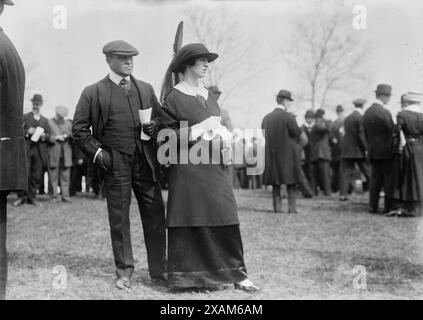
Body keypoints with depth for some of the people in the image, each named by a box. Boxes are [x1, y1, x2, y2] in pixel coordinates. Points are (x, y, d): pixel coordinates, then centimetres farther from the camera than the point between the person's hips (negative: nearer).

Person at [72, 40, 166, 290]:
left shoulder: (146, 89, 15)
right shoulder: (94, 93, 2)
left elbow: (161, 117, 21)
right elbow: (79, 129, 3)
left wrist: (155, 126, -1)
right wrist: (97, 152, -7)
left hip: (146, 161, 3)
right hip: (115, 164, -3)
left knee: (155, 215, 2)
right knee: (119, 218, 3)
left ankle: (159, 271, 12)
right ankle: (124, 272, 14)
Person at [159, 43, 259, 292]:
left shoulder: (208, 95, 16)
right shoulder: (173, 97, -3)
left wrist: (223, 144, 2)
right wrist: (201, 129, -14)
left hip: (215, 168, 6)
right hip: (189, 169, -6)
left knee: (226, 219, 2)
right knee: (191, 222, -2)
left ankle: (235, 273, 9)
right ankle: (187, 276, 10)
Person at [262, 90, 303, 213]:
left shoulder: (266, 117, 4)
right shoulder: (288, 116, -12)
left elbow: (263, 136, 6)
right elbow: (297, 133, -11)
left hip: (271, 155, 5)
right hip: (288, 153, -4)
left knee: (275, 182, 11)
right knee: (292, 182, 4)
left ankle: (277, 206, 10)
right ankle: (292, 207, 1)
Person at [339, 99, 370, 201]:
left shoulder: (347, 118, 9)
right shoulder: (360, 118, -11)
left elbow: (347, 133, 12)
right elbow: (361, 135, -15)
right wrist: (366, 149, -11)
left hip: (346, 150, 5)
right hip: (358, 150, -5)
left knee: (346, 172, 5)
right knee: (367, 172, 5)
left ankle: (343, 194, -1)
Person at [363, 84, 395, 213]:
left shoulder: (367, 112, 8)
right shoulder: (384, 112, -14)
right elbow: (392, 131, -11)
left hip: (373, 151, 7)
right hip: (386, 151, -7)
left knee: (375, 179, 9)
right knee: (389, 179, 0)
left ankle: (373, 206, 9)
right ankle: (388, 207, 1)